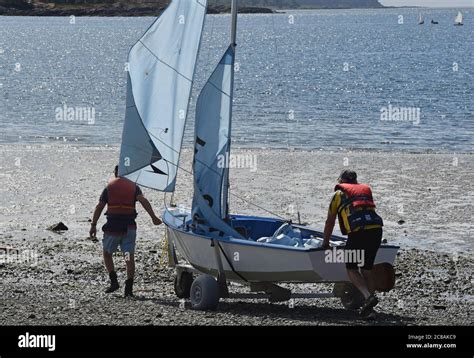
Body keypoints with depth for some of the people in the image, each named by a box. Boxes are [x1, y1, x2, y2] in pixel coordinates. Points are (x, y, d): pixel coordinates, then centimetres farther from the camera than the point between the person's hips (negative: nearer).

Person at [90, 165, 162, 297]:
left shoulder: (109, 187, 5)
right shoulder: (134, 187, 6)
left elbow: (99, 207, 1)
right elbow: (144, 201, -10)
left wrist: (93, 225, 4)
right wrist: (153, 217, -15)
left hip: (113, 226, -1)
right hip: (129, 227, 1)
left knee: (107, 253, 17)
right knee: (129, 257, 1)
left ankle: (114, 281, 4)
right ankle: (129, 288, -7)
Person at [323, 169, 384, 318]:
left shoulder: (339, 194, 19)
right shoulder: (366, 190, 31)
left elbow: (330, 222, 23)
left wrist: (325, 243, 37)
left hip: (357, 230, -4)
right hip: (376, 227, 4)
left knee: (351, 268, 7)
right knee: (367, 268, 16)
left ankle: (368, 296, -14)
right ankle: (369, 307, 9)